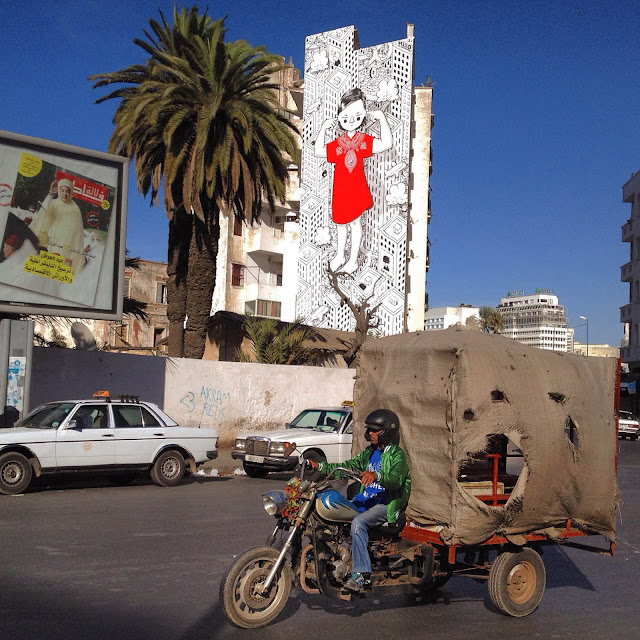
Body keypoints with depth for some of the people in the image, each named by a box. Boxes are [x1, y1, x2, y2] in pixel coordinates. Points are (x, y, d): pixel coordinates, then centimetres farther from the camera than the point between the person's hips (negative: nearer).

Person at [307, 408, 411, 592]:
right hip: (364, 500, 9)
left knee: (358, 522, -34)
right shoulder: (370, 452, 19)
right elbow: (349, 466, 17)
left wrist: (376, 475, -46)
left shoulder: (396, 455, -7)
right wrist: (320, 466, 6)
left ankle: (360, 574, -32)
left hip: (386, 505, -8)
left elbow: (396, 478, -26)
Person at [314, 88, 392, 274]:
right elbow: (318, 152, -1)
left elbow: (386, 144, -18)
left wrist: (381, 118, -18)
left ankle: (353, 260, 18)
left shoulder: (364, 140, -6)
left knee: (355, 223, 7)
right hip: (340, 189, 3)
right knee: (340, 222, 15)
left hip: (356, 189, -3)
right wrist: (323, 129, -2)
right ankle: (340, 255, 32)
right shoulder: (337, 143, -1)